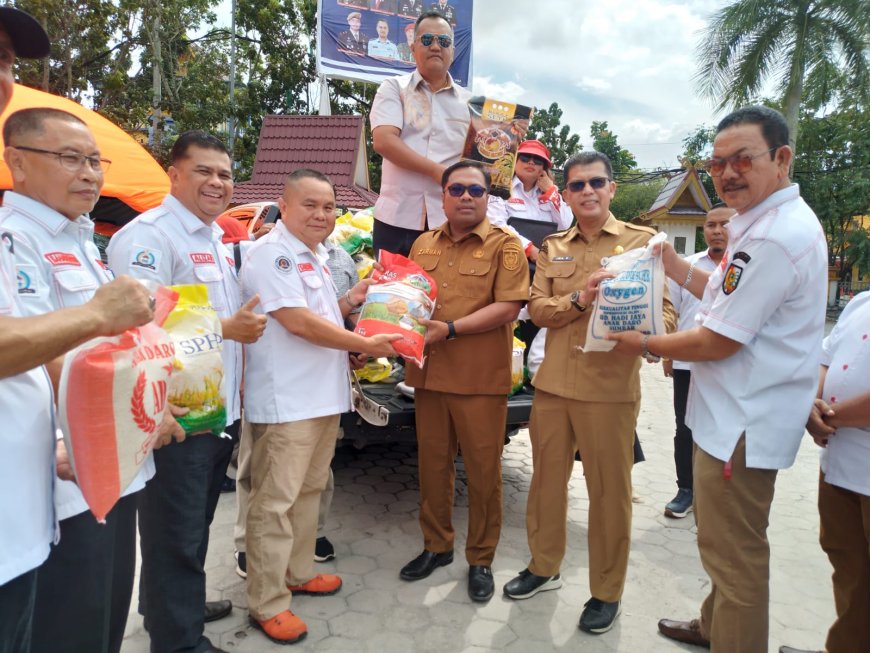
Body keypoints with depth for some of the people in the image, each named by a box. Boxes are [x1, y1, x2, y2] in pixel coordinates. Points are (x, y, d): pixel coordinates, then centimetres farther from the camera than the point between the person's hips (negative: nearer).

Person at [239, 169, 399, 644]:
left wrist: (350, 301, 6)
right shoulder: (271, 253, -13)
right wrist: (365, 345, -15)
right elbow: (298, 321, -21)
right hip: (285, 403, -10)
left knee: (308, 491, 19)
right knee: (275, 502, -1)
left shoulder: (316, 257, 16)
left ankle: (298, 574, 35)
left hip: (323, 398, 10)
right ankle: (267, 605, 12)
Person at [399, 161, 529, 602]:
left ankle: (480, 559, 24)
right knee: (432, 464, 14)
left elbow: (509, 306, -12)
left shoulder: (504, 245, -2)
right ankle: (436, 546, 33)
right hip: (428, 373, 5)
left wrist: (451, 329, -19)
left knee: (483, 470, 6)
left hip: (481, 379, -4)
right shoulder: (423, 244, 14)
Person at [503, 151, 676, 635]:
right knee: (547, 478, 15)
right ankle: (544, 567, 36)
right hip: (552, 382, 4)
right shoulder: (552, 248, 11)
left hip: (611, 387, -3)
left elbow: (665, 310, -5)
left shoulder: (642, 240, 1)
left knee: (610, 489, 7)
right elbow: (537, 309, 1)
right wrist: (578, 299, -17)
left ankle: (607, 592, 27)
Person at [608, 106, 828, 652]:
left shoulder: (775, 237, -24)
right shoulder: (769, 221, 11)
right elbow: (730, 299, 16)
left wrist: (644, 344, -9)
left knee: (734, 553, 5)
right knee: (729, 542, 26)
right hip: (740, 413, 11)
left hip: (745, 424, -11)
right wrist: (674, 265, 7)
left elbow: (717, 342, -22)